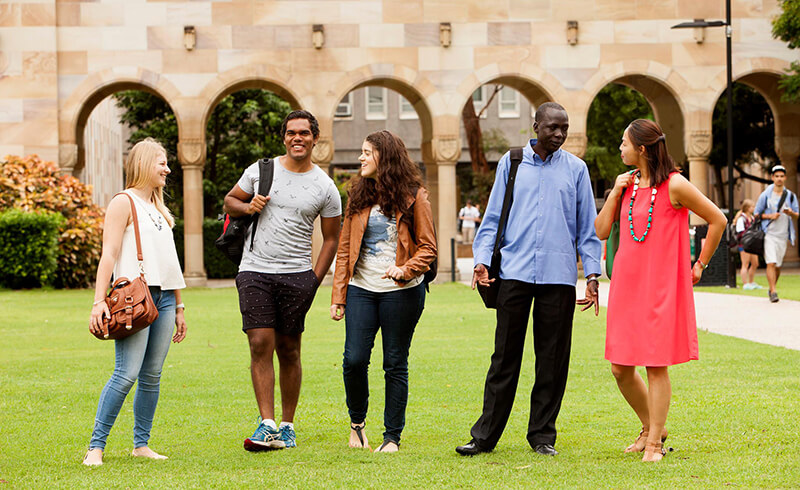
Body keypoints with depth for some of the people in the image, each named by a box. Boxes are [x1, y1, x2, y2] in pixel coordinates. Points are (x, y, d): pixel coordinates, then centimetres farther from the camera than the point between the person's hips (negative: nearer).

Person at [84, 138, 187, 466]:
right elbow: (109, 254, -9)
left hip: (164, 299, 7)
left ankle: (141, 445, 10)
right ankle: (96, 446, -11)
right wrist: (99, 301, -17)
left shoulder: (159, 209, 24)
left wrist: (178, 307, 24)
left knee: (152, 375, 4)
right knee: (127, 374, -14)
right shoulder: (124, 202, 0)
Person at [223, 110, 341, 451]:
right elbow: (229, 202, 18)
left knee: (289, 350, 4)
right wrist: (247, 206, -6)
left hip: (297, 275, 0)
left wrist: (315, 280, 0)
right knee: (260, 344, -11)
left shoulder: (325, 187, 4)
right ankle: (267, 425, -13)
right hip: (254, 272, 0)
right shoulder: (259, 171, 6)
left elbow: (331, 238, 9)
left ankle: (287, 427, 14)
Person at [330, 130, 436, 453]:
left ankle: (392, 437, 10)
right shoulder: (358, 196, 11)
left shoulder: (414, 196, 0)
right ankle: (357, 421, 19)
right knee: (354, 360, -6)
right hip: (361, 289, 3)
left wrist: (406, 269, -19)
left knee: (395, 364, 1)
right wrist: (338, 297, 6)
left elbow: (428, 247, 0)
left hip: (401, 292, -3)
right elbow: (344, 249, 12)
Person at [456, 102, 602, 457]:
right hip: (515, 272, 0)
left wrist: (592, 274, 4)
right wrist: (482, 259, -1)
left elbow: (587, 225, 11)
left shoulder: (576, 169, 9)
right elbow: (493, 216, 11)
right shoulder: (511, 163, 9)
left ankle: (542, 435, 13)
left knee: (552, 359, 4)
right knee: (505, 356, 0)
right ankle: (485, 435, 5)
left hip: (559, 276, 0)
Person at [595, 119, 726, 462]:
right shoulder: (626, 182, 10)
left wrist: (700, 265, 1)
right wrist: (615, 194, -3)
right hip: (627, 285, 6)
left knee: (656, 366, -4)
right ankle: (649, 427, 26)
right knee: (620, 368, 6)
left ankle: (654, 442, 6)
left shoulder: (674, 185, -9)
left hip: (661, 288, -6)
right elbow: (601, 231, 9)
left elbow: (717, 220, -3)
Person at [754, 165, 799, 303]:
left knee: (778, 265, 7)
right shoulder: (765, 195, 2)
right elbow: (757, 213, 6)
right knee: (771, 263, -16)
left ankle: (772, 288, 26)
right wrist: (770, 216, -12)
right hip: (769, 233, -3)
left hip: (783, 235, 3)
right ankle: (773, 292, -18)